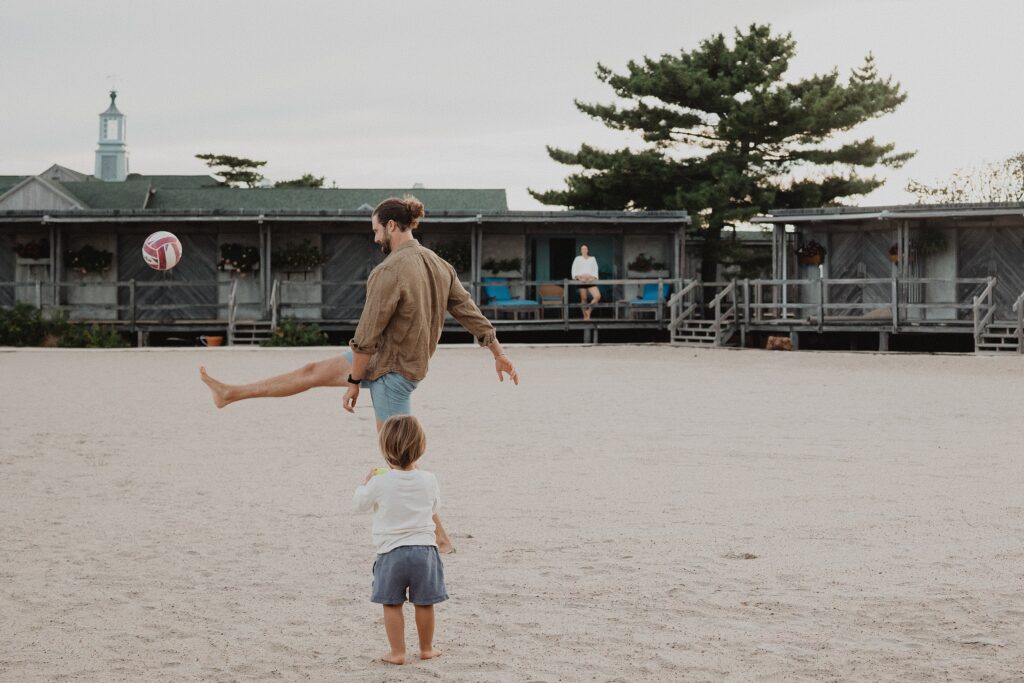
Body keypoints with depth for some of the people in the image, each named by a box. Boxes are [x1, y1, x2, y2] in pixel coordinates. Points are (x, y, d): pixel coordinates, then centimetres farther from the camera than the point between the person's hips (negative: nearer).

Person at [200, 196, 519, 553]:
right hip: (397, 359, 9)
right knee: (314, 371, 17)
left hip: (391, 371, -9)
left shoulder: (391, 271, -24)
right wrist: (499, 354, 17)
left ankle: (440, 539, 3)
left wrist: (353, 383, -11)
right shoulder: (438, 265, 3)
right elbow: (471, 313, 7)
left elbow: (367, 334, -20)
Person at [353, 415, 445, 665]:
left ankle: (397, 652, 8)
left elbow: (360, 503, 6)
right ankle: (426, 648, 24)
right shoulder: (428, 480, -3)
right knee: (424, 603, 12)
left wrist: (366, 483, 25)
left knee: (392, 604, 8)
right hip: (424, 548, 2)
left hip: (391, 551, -2)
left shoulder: (379, 483, -11)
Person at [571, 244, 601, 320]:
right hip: (582, 280, -2)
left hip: (591, 280, 2)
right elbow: (574, 270, 4)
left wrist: (593, 278, -7)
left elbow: (595, 270, 11)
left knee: (598, 296, -15)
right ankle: (585, 316, 6)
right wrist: (579, 277, -11)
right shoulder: (578, 259, 9)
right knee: (583, 299, -3)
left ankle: (589, 310, 4)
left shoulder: (592, 259, 15)